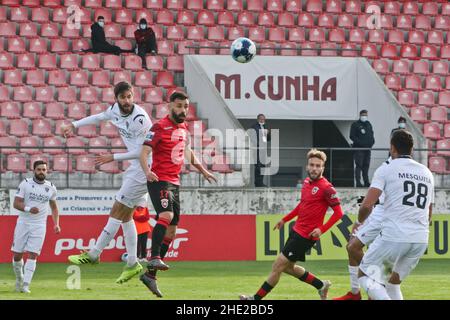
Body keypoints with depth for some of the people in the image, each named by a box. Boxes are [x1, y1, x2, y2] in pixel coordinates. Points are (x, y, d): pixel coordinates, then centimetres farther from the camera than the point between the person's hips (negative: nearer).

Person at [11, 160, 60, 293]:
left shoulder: (51, 187, 5)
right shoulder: (25, 184, -4)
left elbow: (54, 207, 17)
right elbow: (16, 203, -8)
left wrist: (56, 224, 5)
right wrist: (28, 209, -26)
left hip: (39, 226, 1)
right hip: (23, 223, -1)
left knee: (32, 255, -10)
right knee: (17, 254, 2)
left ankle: (26, 285, -11)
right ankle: (19, 279, 27)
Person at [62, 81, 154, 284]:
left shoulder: (139, 118, -22)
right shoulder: (116, 110, 3)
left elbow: (140, 152, -21)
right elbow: (100, 117, 26)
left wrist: (113, 157, -15)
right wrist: (74, 125, 25)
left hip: (144, 168, -9)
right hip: (135, 168, 9)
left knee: (117, 212, -6)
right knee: (125, 216, 11)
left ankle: (93, 254, -2)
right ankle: (132, 264, 16)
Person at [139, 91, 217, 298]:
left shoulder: (184, 129, 15)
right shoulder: (160, 127, -9)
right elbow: (144, 151, -17)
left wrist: (203, 171, 39)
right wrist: (147, 171, -35)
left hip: (175, 183, 8)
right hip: (159, 180, -8)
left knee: (171, 231, 6)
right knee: (166, 215, -32)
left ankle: (150, 274, 12)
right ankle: (155, 258, -38)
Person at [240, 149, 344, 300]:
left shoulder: (326, 188, -18)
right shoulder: (307, 181, 7)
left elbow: (338, 212, -17)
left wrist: (322, 229, -25)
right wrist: (285, 219, 25)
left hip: (306, 235, -9)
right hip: (297, 230, 9)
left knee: (278, 266, -5)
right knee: (288, 267, 20)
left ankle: (257, 298, 5)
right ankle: (321, 285, 32)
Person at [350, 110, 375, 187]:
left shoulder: (369, 125, 18)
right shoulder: (355, 125, -1)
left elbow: (371, 135, 23)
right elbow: (352, 136, -6)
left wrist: (372, 142, 3)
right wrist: (360, 142, -16)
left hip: (367, 148, 6)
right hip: (358, 148, -6)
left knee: (366, 165, 8)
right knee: (359, 165, -9)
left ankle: (366, 182, 12)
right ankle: (358, 182, -10)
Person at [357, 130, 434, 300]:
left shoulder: (386, 170, -1)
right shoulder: (427, 173, 18)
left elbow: (367, 205, -9)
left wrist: (359, 222, 11)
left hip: (393, 236, -6)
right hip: (421, 239, 6)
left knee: (364, 275, 7)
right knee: (394, 282, 22)